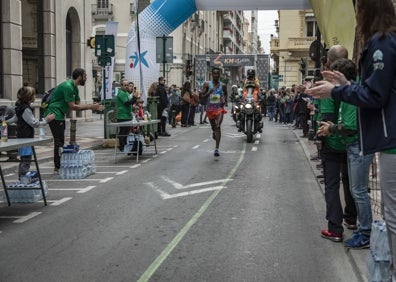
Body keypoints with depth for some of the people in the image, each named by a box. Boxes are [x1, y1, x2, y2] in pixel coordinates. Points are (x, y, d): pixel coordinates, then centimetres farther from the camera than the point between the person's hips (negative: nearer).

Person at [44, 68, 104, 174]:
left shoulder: (74, 88, 12)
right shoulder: (67, 86, -19)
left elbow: (78, 105, 13)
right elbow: (72, 106, -20)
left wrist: (92, 106, -1)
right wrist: (90, 107, -16)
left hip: (59, 115, 10)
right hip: (54, 114, -10)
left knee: (60, 141, 10)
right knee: (59, 141, -8)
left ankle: (59, 166, 14)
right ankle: (58, 167, -5)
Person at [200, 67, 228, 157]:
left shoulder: (223, 85, 1)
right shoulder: (207, 84, -3)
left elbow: (226, 94, 19)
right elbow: (202, 96, -5)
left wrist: (224, 100, -2)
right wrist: (209, 93, -23)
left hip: (219, 108, -1)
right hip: (210, 108, 1)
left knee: (218, 127, -17)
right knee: (213, 127, 17)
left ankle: (217, 149, -20)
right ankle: (213, 131, 59)